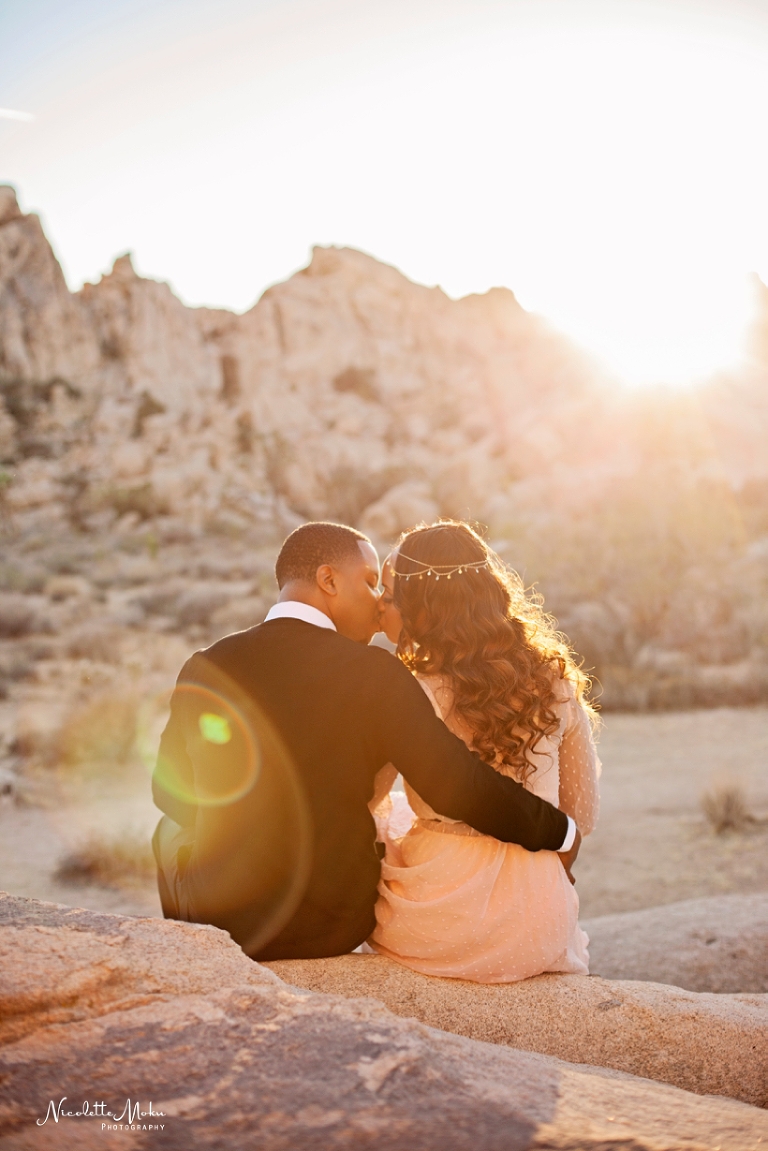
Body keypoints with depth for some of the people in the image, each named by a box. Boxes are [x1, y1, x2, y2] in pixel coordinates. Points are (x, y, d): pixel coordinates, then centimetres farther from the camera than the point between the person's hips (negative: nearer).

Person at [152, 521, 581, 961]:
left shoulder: (204, 667, -7)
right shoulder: (373, 672, -17)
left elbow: (171, 793, 6)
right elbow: (460, 785, -18)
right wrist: (561, 834, -2)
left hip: (219, 919, 2)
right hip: (334, 927, -1)